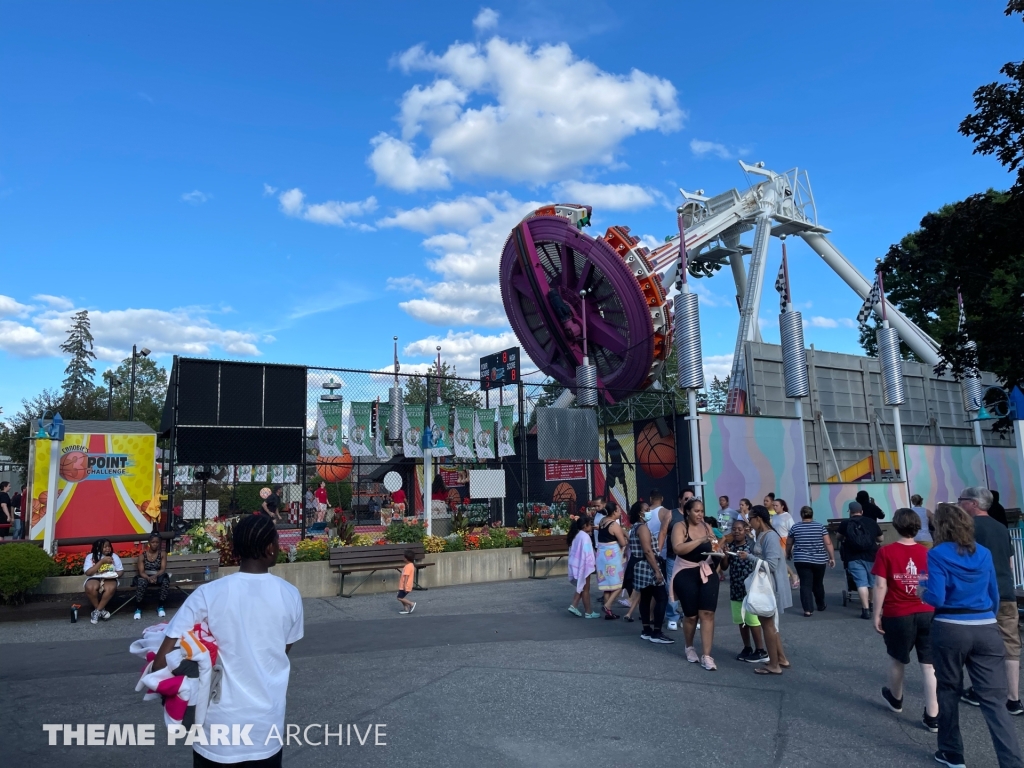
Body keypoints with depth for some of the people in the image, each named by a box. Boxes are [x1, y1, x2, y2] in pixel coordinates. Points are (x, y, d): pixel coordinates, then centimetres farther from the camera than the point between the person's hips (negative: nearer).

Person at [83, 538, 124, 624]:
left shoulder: (114, 556, 7)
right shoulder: (90, 556, 2)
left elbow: (120, 570, 10)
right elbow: (88, 572, -10)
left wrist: (115, 575, -14)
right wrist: (102, 561, -16)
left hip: (109, 579, 1)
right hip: (94, 578, 0)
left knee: (111, 588, -36)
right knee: (90, 588, -37)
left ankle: (97, 611, -19)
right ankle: (101, 610, -16)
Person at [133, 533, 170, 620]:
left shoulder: (162, 554, 2)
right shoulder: (142, 555, 0)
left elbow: (163, 569, -8)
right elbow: (141, 572, -8)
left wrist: (155, 576, -29)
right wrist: (149, 578, -29)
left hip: (158, 576, 1)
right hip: (145, 577, -1)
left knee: (165, 579, -34)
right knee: (141, 581, -37)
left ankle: (160, 606, -17)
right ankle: (138, 608, -22)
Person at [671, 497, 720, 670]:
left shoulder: (707, 526, 6)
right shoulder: (680, 527, -9)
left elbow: (715, 548, 7)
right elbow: (678, 548, -24)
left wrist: (718, 550, -16)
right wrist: (701, 540, -30)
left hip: (707, 573, 3)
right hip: (686, 574, -3)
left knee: (707, 613, -6)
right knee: (691, 615, 7)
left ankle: (706, 655, -1)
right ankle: (689, 647, 34)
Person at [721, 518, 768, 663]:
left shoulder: (751, 545, -7)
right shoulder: (729, 546, 4)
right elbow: (724, 567, 3)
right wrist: (725, 554, -9)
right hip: (736, 590, 4)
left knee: (753, 621, 1)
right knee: (741, 621, 12)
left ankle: (760, 651, 12)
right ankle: (747, 648, 24)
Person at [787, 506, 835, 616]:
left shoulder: (795, 527, 0)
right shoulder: (820, 527, -1)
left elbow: (789, 544, 11)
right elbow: (828, 543, -4)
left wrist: (788, 554, 29)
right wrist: (832, 558, 4)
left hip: (801, 560, -1)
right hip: (819, 560, 2)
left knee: (805, 585, -2)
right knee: (818, 584, 19)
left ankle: (808, 609, -10)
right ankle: (820, 605, 35)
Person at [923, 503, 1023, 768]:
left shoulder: (937, 554, -9)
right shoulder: (984, 553, 7)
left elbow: (936, 598, -15)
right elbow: (994, 597, 14)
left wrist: (923, 591, 6)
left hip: (950, 630, -4)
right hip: (987, 630, 4)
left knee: (949, 691, 14)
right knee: (994, 699, 3)